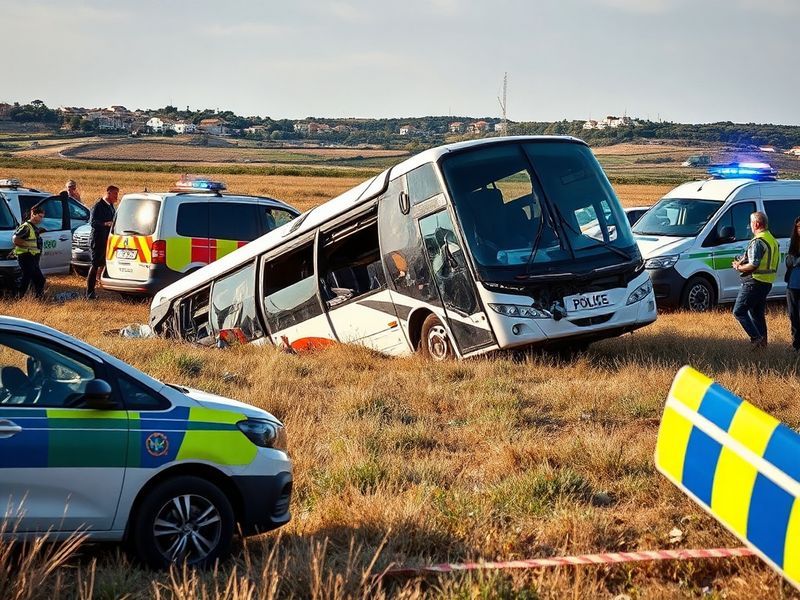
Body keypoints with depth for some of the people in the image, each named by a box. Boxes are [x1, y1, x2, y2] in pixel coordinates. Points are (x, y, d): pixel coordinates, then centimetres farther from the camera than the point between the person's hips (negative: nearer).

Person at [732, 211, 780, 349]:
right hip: (767, 283, 10)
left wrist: (739, 267, -7)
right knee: (757, 314, 17)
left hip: (754, 282, -10)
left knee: (739, 311, -4)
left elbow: (753, 265, -25)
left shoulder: (758, 241, -18)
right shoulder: (772, 239, 15)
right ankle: (763, 342, 16)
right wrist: (742, 262, 10)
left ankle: (756, 338, -12)